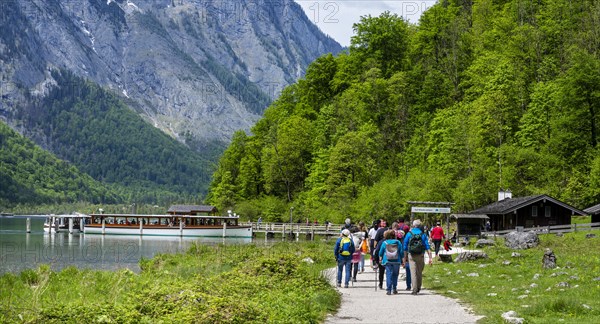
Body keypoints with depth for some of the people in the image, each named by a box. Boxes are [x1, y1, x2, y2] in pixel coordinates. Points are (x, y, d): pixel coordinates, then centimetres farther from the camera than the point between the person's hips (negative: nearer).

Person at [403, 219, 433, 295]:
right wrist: (430, 258, -6)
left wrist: (405, 257, 12)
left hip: (411, 255, -1)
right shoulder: (422, 234, 1)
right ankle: (418, 288, 29)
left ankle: (414, 290, -11)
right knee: (419, 272, 16)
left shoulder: (409, 234, 1)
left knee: (413, 272, -4)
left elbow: (405, 247, 4)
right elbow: (427, 247, -4)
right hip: (420, 255, 2)